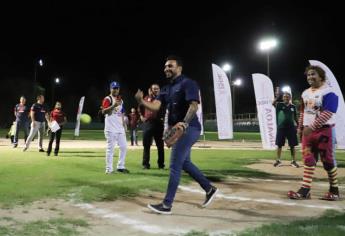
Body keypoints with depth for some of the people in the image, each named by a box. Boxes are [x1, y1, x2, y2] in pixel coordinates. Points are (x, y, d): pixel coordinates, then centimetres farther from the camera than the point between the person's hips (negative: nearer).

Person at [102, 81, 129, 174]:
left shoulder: (120, 100, 17)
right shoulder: (107, 99, -4)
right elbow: (104, 111, -18)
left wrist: (124, 126, 16)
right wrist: (113, 105, -30)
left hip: (120, 128, 7)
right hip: (111, 128, -7)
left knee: (123, 147, 8)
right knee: (110, 148, -6)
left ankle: (121, 167, 19)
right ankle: (109, 169, 0)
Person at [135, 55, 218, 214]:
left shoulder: (188, 84, -10)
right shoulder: (166, 89, 16)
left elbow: (194, 105, -23)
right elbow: (155, 105, 2)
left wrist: (184, 122, -37)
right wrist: (141, 101, -18)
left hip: (189, 128, -10)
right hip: (178, 129, 10)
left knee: (175, 166, -9)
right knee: (185, 163, 18)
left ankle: (167, 205, -3)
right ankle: (209, 189, 32)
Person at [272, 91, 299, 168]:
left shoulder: (293, 106, 9)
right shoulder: (279, 104, 2)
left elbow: (295, 117, 14)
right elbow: (273, 103, -20)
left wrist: (297, 126, 8)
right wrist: (277, 97, -34)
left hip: (291, 128, 2)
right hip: (281, 127, -2)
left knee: (292, 145, 3)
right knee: (279, 145, 4)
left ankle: (293, 161, 11)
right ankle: (278, 161, 14)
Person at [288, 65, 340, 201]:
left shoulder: (328, 92, -12)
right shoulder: (305, 93, 14)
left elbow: (327, 114, -21)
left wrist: (311, 127, -24)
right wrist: (300, 127, 15)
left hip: (323, 130, -7)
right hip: (308, 131, 7)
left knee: (327, 160, -1)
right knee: (308, 160, 4)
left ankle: (334, 190, 14)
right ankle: (305, 190, 5)